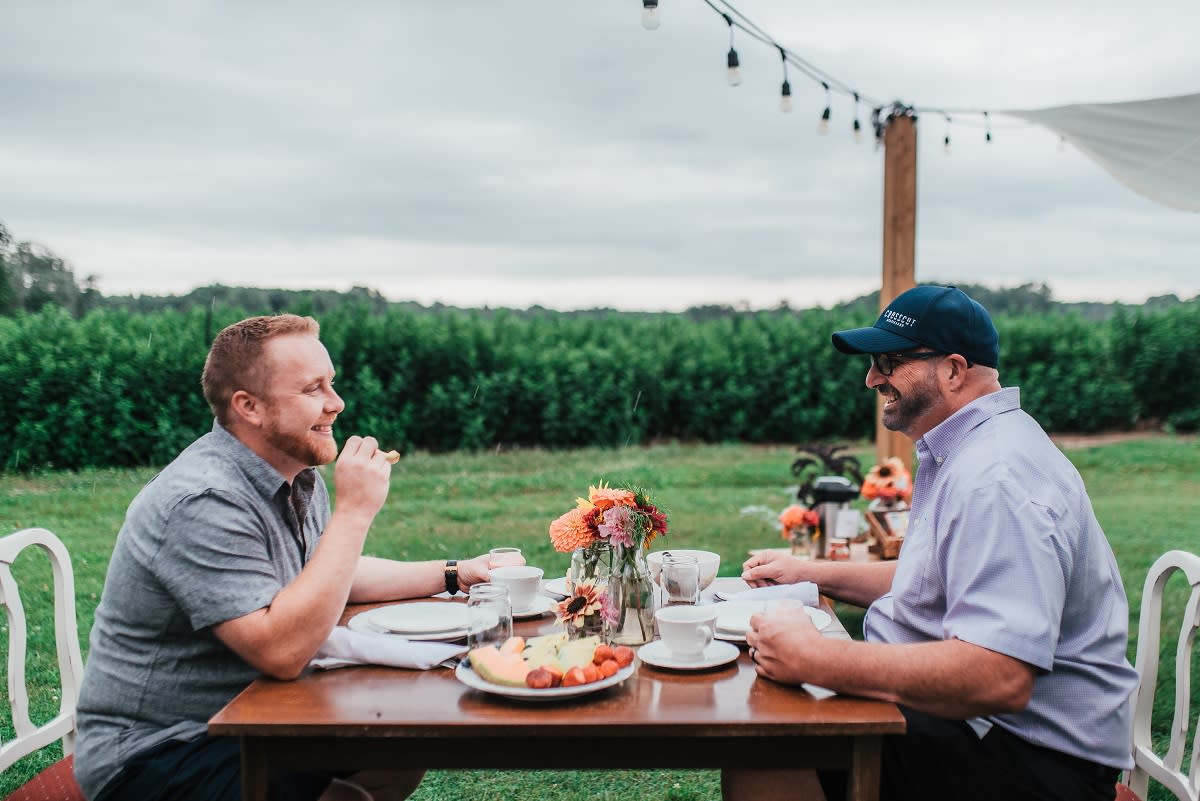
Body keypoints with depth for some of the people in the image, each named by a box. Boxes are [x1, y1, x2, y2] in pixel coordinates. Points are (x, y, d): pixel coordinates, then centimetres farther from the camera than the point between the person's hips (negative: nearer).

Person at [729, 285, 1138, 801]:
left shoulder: (995, 480, -23)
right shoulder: (959, 454, 14)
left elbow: (999, 680, -34)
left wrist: (814, 659, -29)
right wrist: (812, 574, 21)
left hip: (1032, 758, -11)